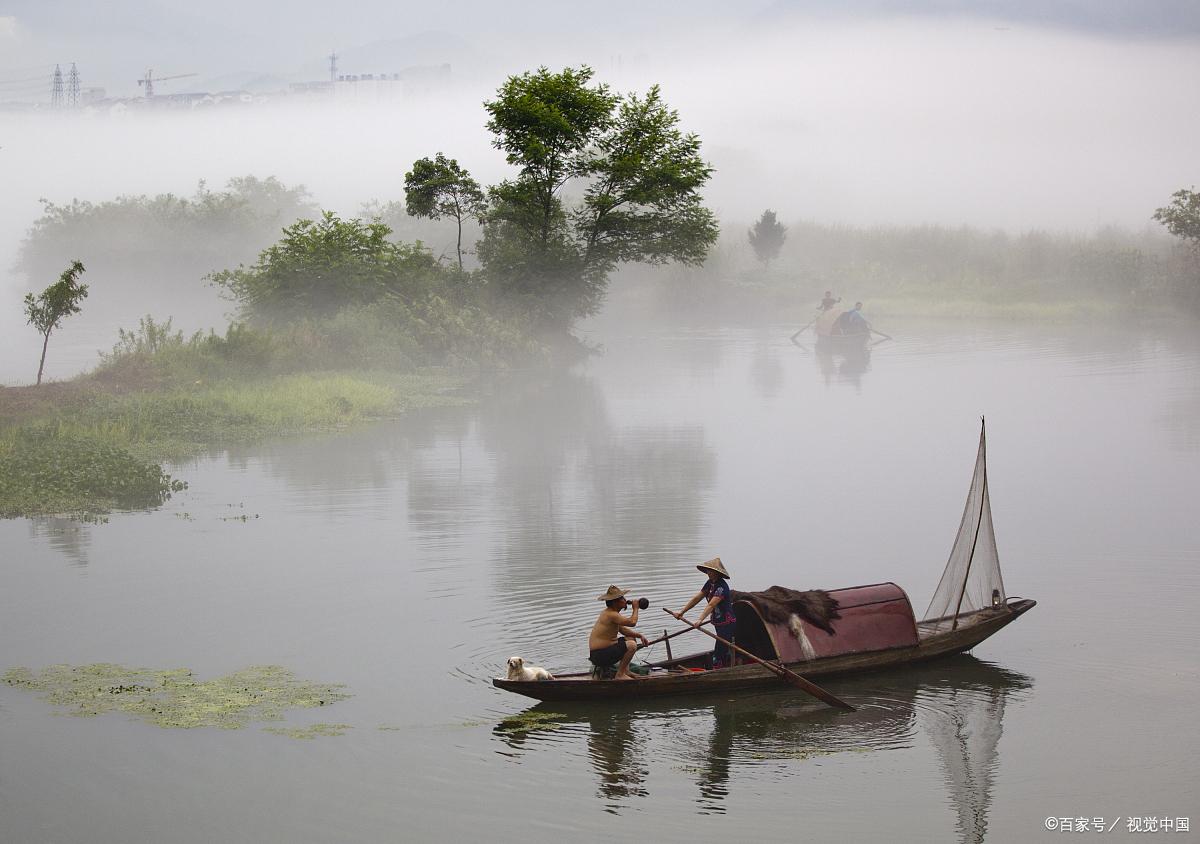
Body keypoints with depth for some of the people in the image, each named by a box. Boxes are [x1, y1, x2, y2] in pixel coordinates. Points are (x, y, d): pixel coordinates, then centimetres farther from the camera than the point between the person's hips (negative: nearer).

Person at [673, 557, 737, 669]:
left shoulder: (721, 587, -21)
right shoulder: (710, 584, 7)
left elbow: (711, 605, -32)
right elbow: (696, 598, 10)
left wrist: (700, 620, -41)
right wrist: (682, 612, 7)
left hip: (727, 623, -10)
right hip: (719, 623, 10)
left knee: (718, 655, -13)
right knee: (725, 653, 17)